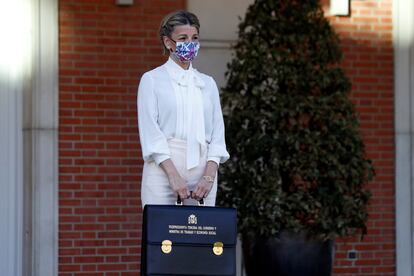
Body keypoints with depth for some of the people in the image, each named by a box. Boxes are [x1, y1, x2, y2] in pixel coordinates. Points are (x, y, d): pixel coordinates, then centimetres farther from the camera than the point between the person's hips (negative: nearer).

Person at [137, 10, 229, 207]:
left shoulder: (207, 83, 14)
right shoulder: (152, 80, 3)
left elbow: (217, 134, 8)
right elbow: (151, 132, -6)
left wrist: (209, 176, -8)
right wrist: (173, 175, -17)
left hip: (202, 170, 3)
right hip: (163, 167, -3)